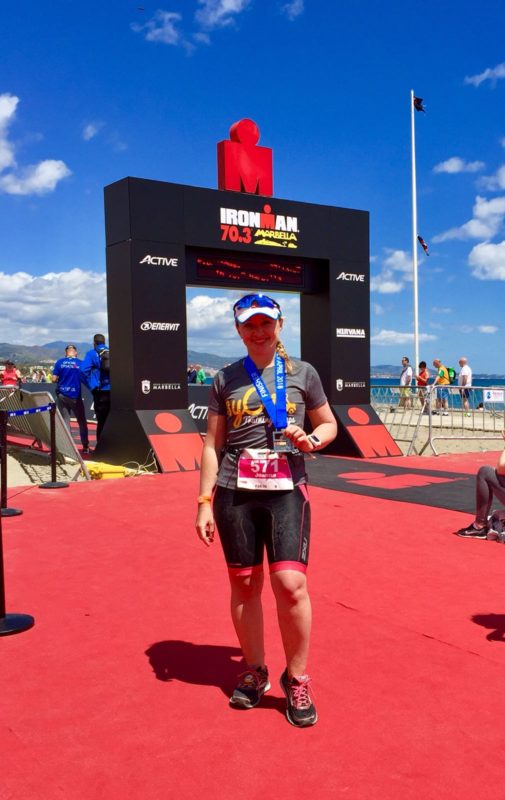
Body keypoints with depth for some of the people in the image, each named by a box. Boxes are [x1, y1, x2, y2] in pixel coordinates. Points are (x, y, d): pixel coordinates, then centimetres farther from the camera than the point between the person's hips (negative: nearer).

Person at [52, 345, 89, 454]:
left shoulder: (60, 362, -2)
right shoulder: (80, 363, -5)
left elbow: (54, 379, -3)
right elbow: (85, 379, -3)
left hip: (62, 395, 1)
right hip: (75, 396, -1)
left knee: (65, 421, 6)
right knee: (82, 421, 11)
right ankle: (85, 446, 14)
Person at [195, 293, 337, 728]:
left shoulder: (302, 373, 5)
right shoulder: (225, 379, 7)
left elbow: (329, 424, 13)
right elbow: (213, 444, 8)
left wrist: (312, 441, -10)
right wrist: (205, 501, 4)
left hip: (287, 491, -1)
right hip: (235, 493, 2)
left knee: (291, 583, -10)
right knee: (245, 584, 9)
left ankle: (297, 679, 12)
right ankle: (255, 671, 29)